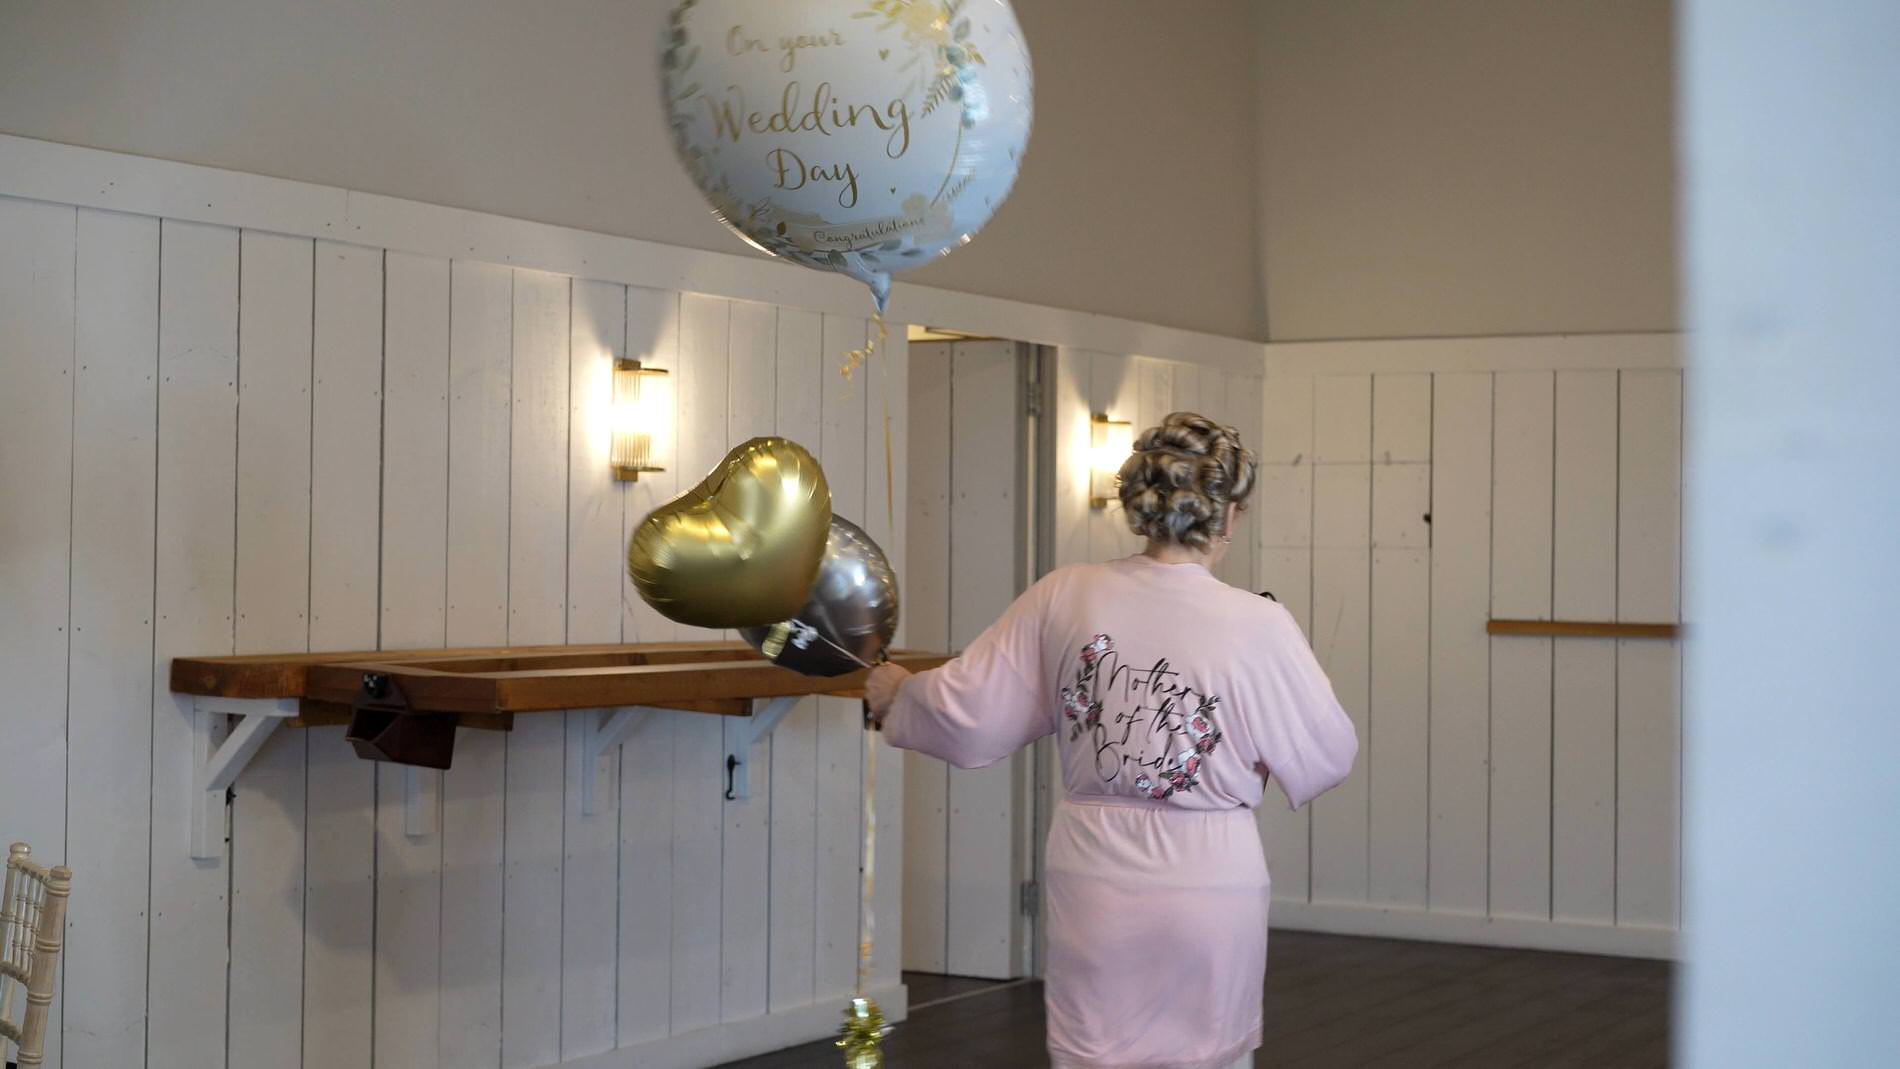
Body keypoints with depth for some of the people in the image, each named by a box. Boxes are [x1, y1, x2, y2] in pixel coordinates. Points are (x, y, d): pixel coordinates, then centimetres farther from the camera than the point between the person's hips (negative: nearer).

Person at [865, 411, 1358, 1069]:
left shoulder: (1063, 598, -6)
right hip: (1211, 882, -2)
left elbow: (968, 713, 0)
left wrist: (898, 695, 20)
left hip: (1094, 879, 2)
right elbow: (1326, 756, -2)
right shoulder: (1259, 627, -13)